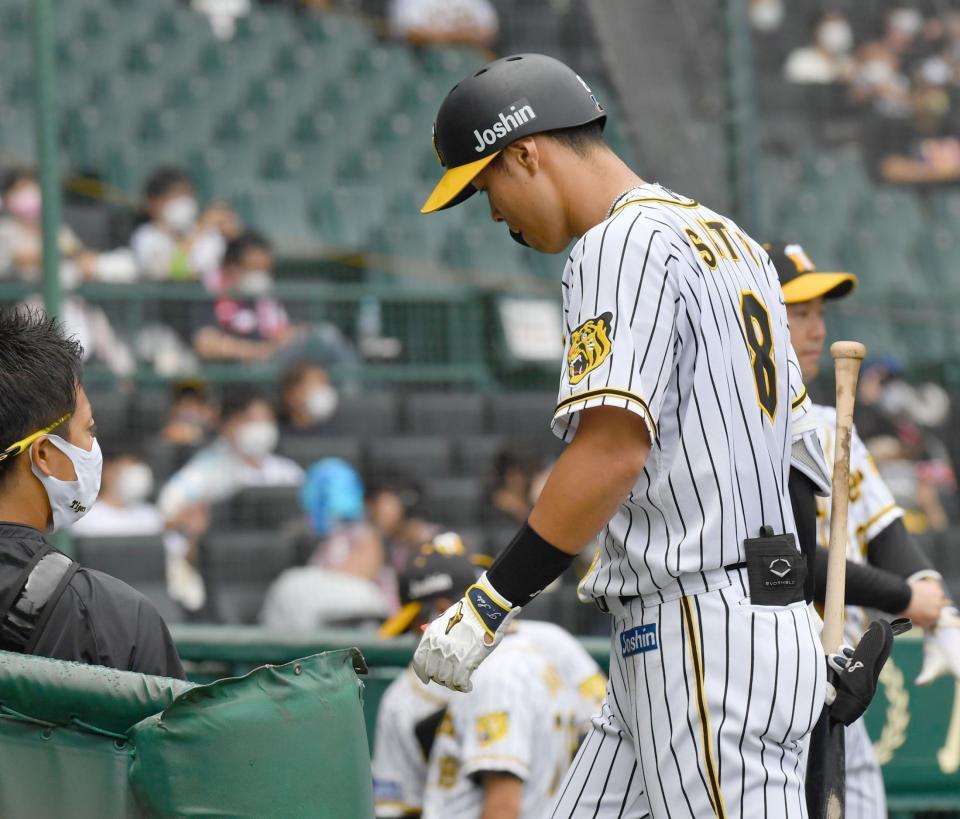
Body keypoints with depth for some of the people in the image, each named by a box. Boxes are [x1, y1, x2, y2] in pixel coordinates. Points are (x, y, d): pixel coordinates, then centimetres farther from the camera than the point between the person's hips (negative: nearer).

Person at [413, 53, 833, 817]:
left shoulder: (624, 242, -11)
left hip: (708, 636, -10)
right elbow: (794, 436, 20)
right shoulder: (728, 238, 19)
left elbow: (613, 447, -21)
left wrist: (488, 604, -18)